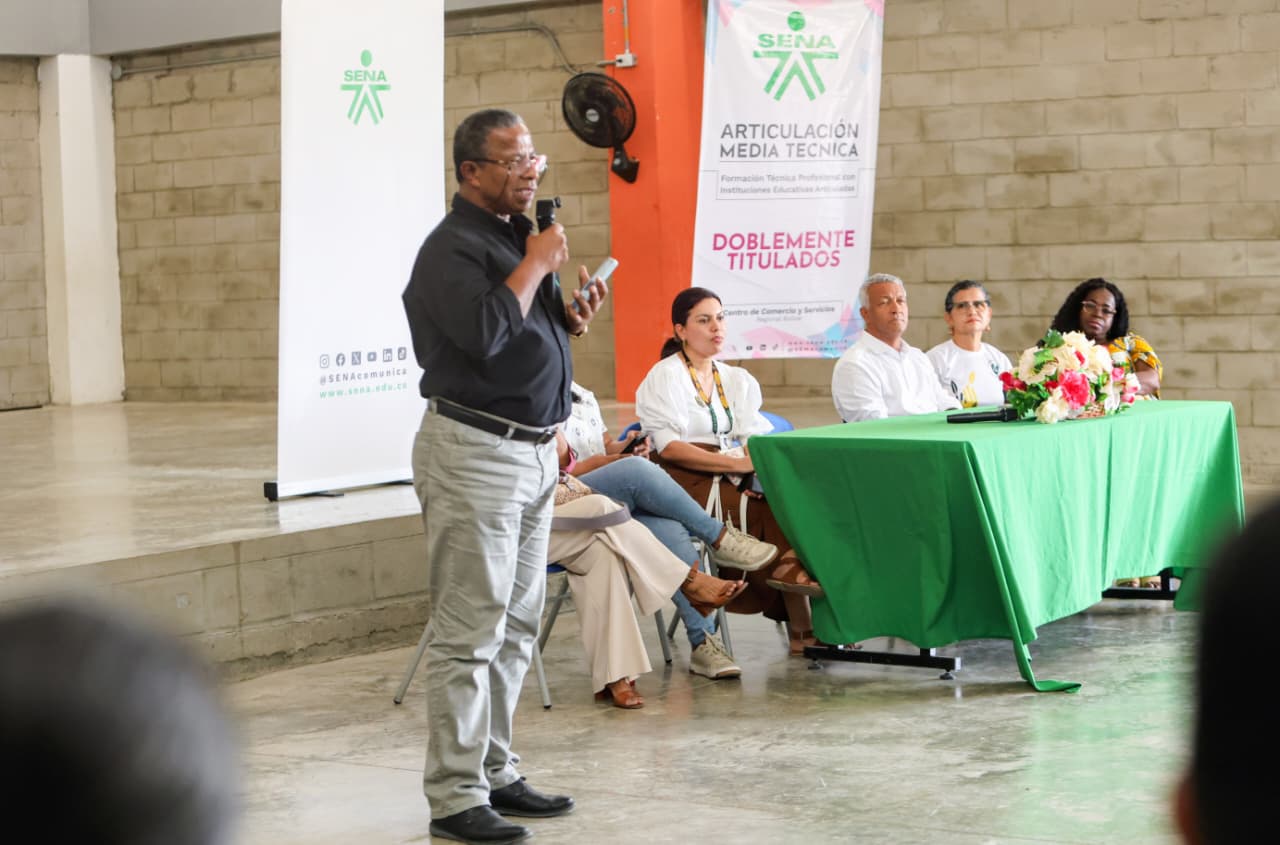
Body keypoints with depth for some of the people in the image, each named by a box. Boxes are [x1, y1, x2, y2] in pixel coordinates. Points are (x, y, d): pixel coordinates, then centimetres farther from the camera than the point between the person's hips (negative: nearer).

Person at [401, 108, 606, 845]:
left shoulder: (520, 237, 16)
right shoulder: (454, 247, -12)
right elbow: (485, 333, -27)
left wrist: (574, 318, 4)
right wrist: (536, 265, -17)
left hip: (534, 450, 9)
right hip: (476, 451, -9)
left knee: (516, 626, 13)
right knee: (470, 631, -6)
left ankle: (496, 773, 22)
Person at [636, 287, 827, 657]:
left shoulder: (737, 379, 20)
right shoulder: (664, 377, 0)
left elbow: (755, 438, 8)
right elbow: (668, 447, -12)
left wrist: (762, 464, -16)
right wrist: (737, 463, -19)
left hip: (733, 480, 6)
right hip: (688, 484, -6)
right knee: (773, 510, -27)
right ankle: (799, 626, -22)